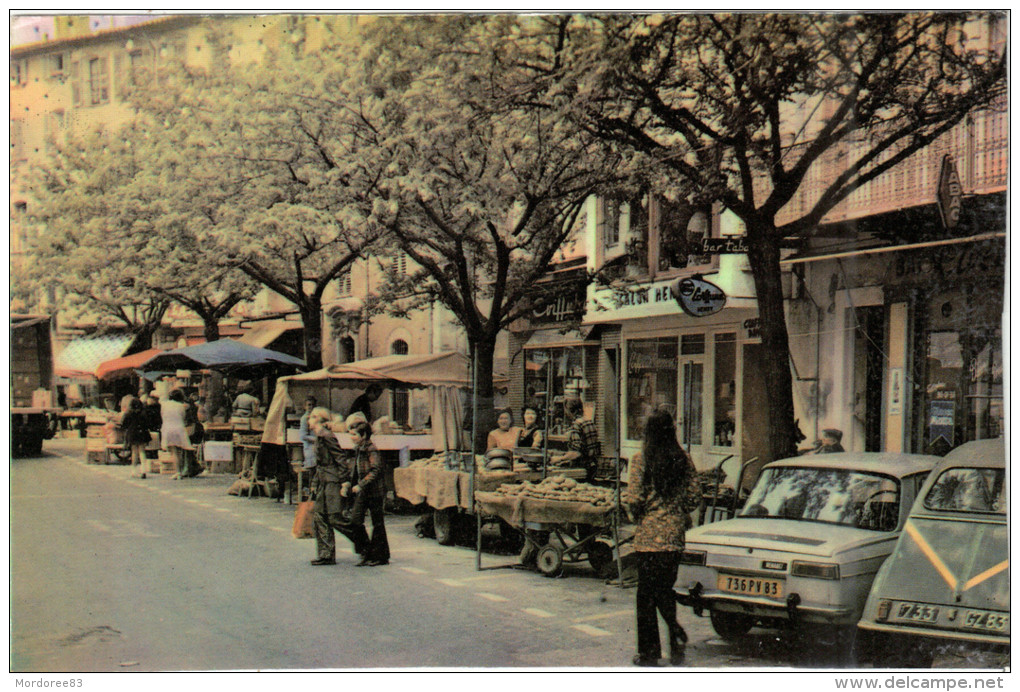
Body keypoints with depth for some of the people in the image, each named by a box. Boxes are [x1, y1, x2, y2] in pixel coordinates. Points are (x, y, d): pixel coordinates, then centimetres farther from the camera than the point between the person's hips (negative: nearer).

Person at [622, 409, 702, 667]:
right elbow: (695, 495, 4)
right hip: (674, 534, 4)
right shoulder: (683, 459, 2)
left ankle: (649, 652, 7)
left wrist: (629, 505, 8)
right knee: (665, 590, 17)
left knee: (646, 593, 4)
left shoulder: (641, 459, -9)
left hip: (648, 534, -4)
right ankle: (676, 632, -4)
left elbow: (634, 498, -13)